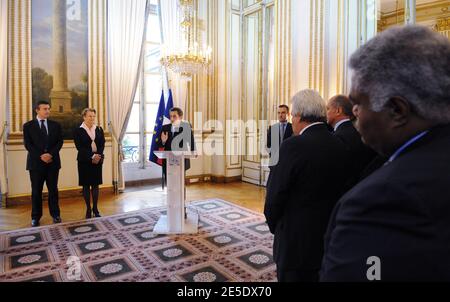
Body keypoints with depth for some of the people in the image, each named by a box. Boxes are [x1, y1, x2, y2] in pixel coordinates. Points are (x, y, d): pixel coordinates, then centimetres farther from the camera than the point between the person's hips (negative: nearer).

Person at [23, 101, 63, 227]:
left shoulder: (56, 125, 10)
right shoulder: (28, 126, 4)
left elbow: (59, 142, 2)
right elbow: (27, 144, -3)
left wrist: (51, 154, -13)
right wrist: (41, 156, -15)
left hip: (52, 162, 1)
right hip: (36, 162, -1)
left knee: (53, 189, 6)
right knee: (36, 191, 4)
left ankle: (55, 214, 15)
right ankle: (36, 217, 14)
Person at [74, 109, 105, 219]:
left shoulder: (99, 130, 9)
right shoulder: (78, 131, -2)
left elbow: (102, 145, 2)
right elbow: (80, 147, -11)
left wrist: (98, 156, -14)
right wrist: (92, 156, -20)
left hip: (98, 160, 3)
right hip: (84, 161, -3)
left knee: (95, 184, 7)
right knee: (86, 185, 4)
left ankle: (95, 208, 16)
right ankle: (88, 209, 14)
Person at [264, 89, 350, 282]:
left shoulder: (294, 145, -20)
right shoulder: (340, 146, 0)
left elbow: (276, 195, -16)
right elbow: (340, 190, 5)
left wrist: (273, 225, 3)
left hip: (297, 240, -6)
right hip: (329, 238, 6)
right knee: (318, 276, 23)